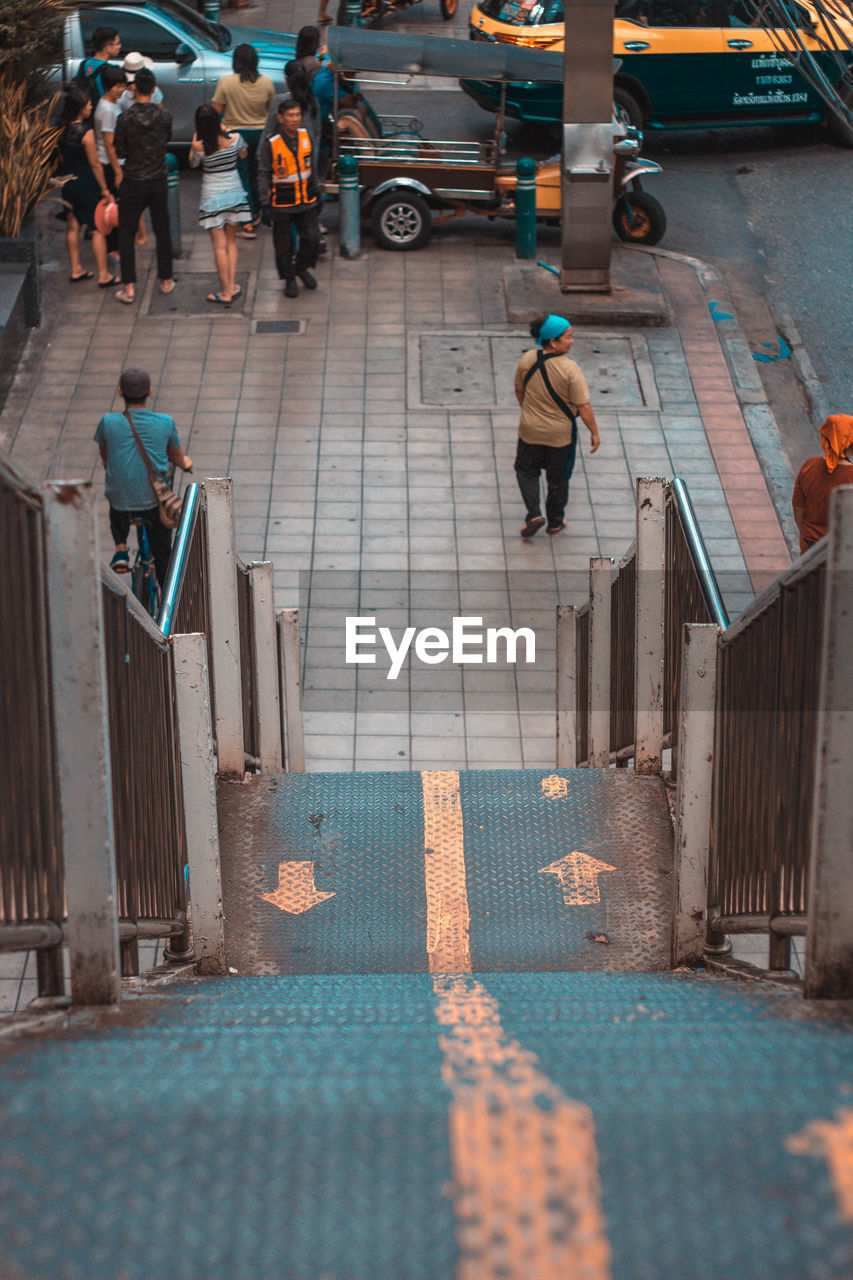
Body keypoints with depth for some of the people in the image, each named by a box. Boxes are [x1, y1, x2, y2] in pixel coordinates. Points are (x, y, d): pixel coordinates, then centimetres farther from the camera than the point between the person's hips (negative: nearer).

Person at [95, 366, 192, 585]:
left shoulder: (108, 423, -10)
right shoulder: (165, 423, -8)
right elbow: (178, 459, 10)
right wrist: (185, 464, 36)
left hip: (121, 504, 0)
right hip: (155, 502, 0)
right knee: (163, 554, 20)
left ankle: (120, 549, 21)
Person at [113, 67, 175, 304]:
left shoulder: (125, 119, -16)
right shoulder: (164, 116, -9)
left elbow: (120, 151, -7)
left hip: (133, 184, -2)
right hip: (158, 182, 3)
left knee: (126, 235, 6)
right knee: (162, 232, 17)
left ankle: (129, 288, 2)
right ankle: (166, 281, 26)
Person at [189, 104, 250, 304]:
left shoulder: (199, 146, -18)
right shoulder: (234, 139, -11)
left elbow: (193, 164, 3)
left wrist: (194, 141, 4)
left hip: (212, 197, -3)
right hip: (234, 193, 3)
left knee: (220, 246, 2)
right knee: (231, 241, 16)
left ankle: (226, 292, 5)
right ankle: (231, 286, 16)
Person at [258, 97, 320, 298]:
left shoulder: (305, 136, 0)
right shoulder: (270, 144, -15)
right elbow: (263, 176, -10)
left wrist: (315, 190, 20)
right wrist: (265, 205, -13)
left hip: (306, 202, 4)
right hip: (281, 205, -4)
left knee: (312, 240, 1)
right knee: (284, 246, 6)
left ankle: (302, 267, 29)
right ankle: (289, 280, 25)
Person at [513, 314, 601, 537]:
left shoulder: (527, 360, -12)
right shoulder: (569, 369, -25)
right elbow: (583, 406, -20)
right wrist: (594, 432, -7)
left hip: (531, 429, 2)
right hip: (561, 434, -2)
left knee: (526, 470, 23)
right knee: (558, 478, 17)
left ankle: (534, 514, 7)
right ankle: (555, 522, 31)